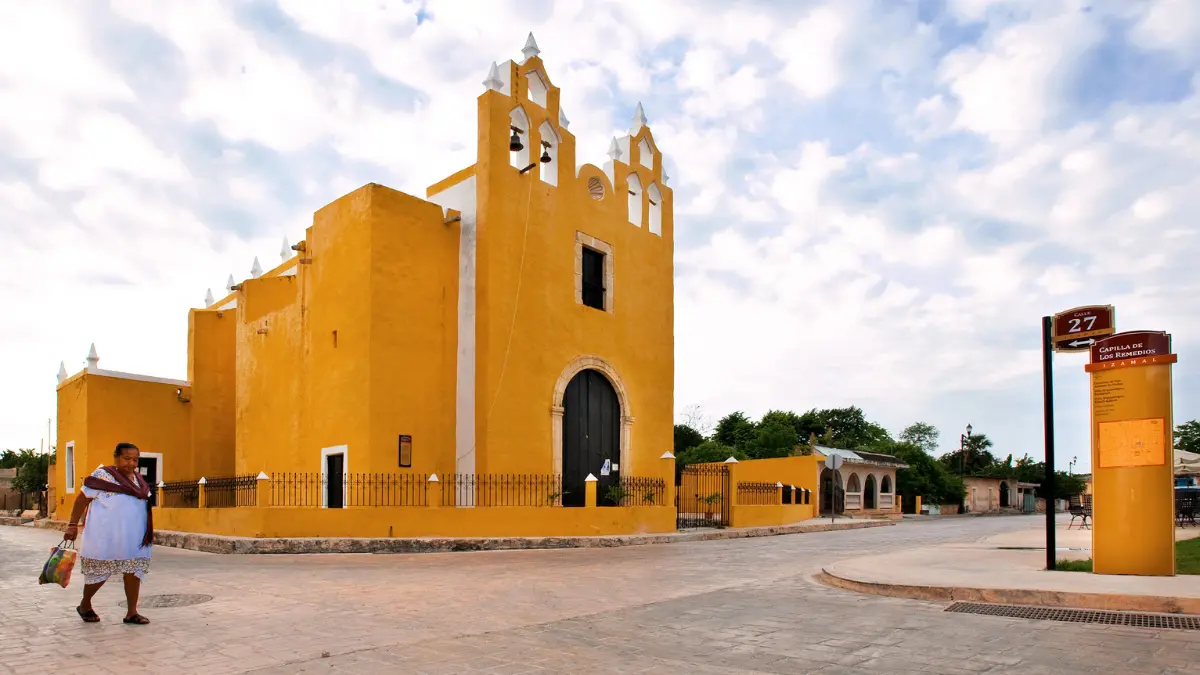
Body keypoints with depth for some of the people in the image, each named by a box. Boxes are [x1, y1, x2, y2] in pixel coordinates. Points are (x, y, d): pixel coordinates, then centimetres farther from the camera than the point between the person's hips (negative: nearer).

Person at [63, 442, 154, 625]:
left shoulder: (139, 480, 10)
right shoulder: (102, 475, -10)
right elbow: (82, 499, -9)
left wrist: (149, 532, 18)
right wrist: (73, 524, -13)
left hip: (133, 538, 6)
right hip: (105, 537, -5)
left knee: (134, 571, 1)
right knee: (100, 572, 7)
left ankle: (132, 612, 7)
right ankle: (85, 606, 32)